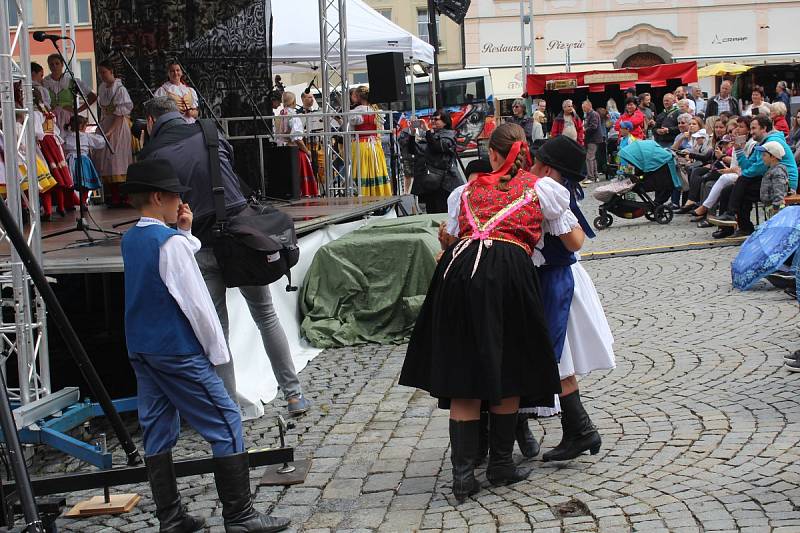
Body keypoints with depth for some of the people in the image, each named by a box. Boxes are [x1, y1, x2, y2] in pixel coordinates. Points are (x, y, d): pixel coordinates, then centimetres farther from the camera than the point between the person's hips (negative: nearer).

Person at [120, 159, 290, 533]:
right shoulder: (171, 242, -16)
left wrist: (185, 232, 9)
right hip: (177, 351, -9)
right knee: (226, 425, -3)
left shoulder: (130, 240, 9)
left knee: (157, 431, 11)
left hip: (140, 350, 9)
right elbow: (195, 300, -16)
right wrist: (217, 350, -8)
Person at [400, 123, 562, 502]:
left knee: (462, 375, 6)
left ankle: (463, 474, 4)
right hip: (509, 271, -2)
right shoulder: (541, 188, 18)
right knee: (507, 372, 13)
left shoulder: (468, 190, 24)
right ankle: (500, 466, 21)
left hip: (458, 271, 2)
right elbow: (574, 244, 27)